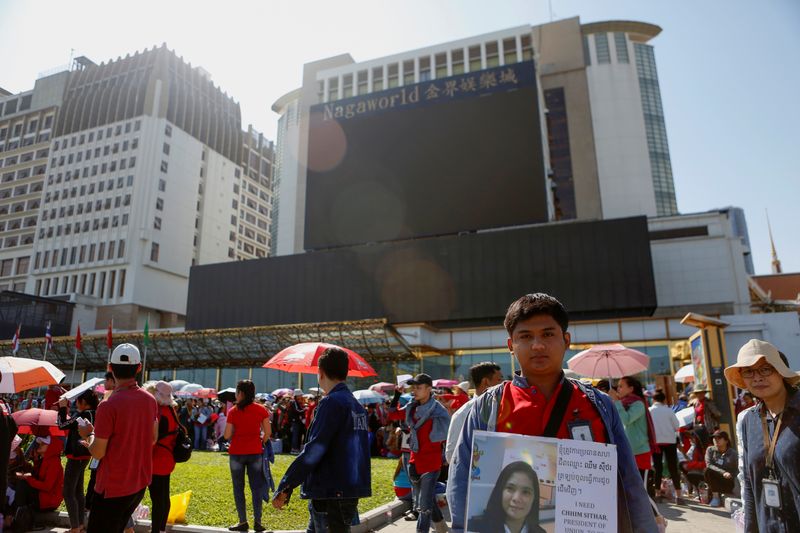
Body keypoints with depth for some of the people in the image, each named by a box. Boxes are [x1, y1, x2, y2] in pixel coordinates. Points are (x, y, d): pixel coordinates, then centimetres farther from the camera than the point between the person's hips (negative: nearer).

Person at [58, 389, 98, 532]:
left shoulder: (84, 414, -21)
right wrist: (66, 411, 9)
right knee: (78, 491, 18)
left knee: (68, 492, -3)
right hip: (83, 456, 10)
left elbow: (62, 425, -17)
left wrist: (62, 409, -5)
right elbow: (71, 425, 15)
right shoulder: (93, 414, 7)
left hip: (76, 456, -10)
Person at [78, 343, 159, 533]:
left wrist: (88, 434, 3)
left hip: (113, 488, -6)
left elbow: (97, 453, -14)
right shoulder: (150, 400, -1)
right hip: (140, 482, 6)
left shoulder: (108, 406, -20)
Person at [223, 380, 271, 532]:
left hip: (237, 452, -1)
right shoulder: (261, 409, -3)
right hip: (255, 452, 1)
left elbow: (227, 436, -7)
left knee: (238, 487, 11)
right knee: (256, 487, 9)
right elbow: (267, 432, -3)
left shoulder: (233, 411, -8)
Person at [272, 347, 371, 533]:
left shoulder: (331, 402, -16)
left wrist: (284, 488, -17)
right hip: (348, 492, 9)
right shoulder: (356, 405, 11)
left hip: (330, 496, -9)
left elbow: (313, 451, -21)